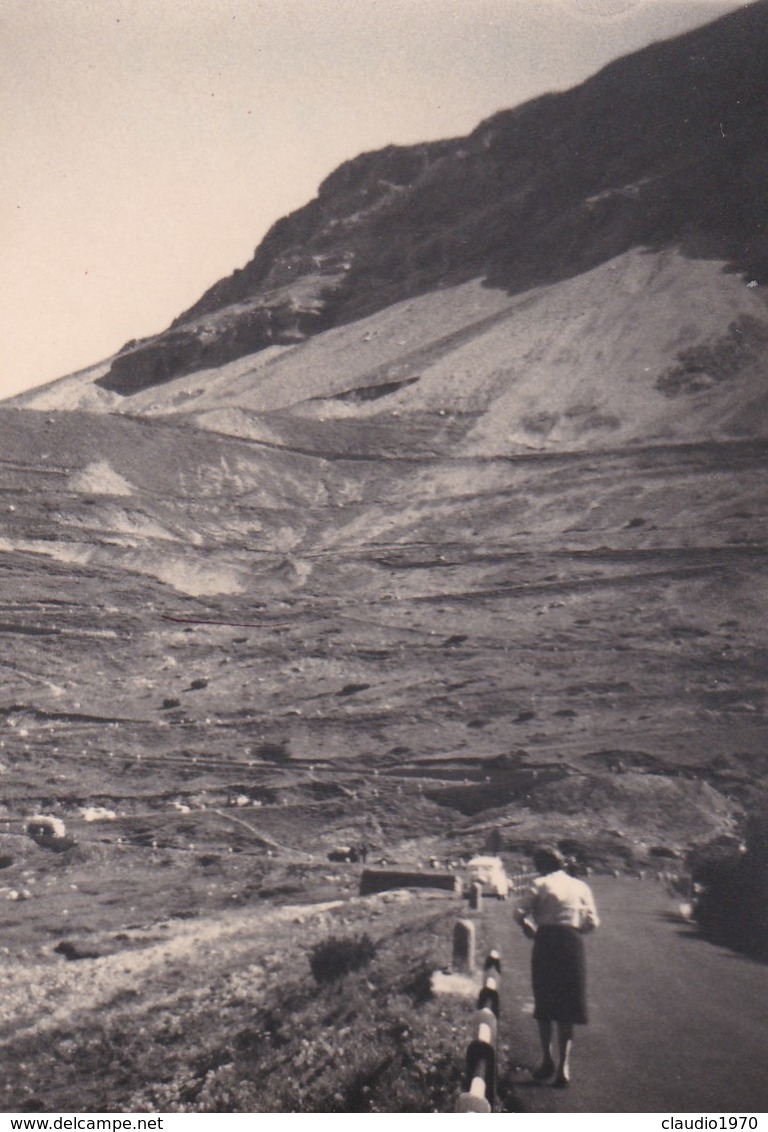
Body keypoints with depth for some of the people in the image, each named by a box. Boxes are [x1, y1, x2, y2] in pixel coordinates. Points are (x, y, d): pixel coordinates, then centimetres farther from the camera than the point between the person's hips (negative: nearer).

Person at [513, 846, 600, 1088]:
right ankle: (563, 1065, -1)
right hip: (573, 943, 2)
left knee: (544, 1006, 13)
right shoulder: (581, 887, 11)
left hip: (546, 941, -2)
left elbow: (520, 913, -7)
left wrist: (531, 930, 11)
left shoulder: (541, 884, 2)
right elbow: (593, 922, 4)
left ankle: (547, 1061, 13)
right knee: (567, 1008, 7)